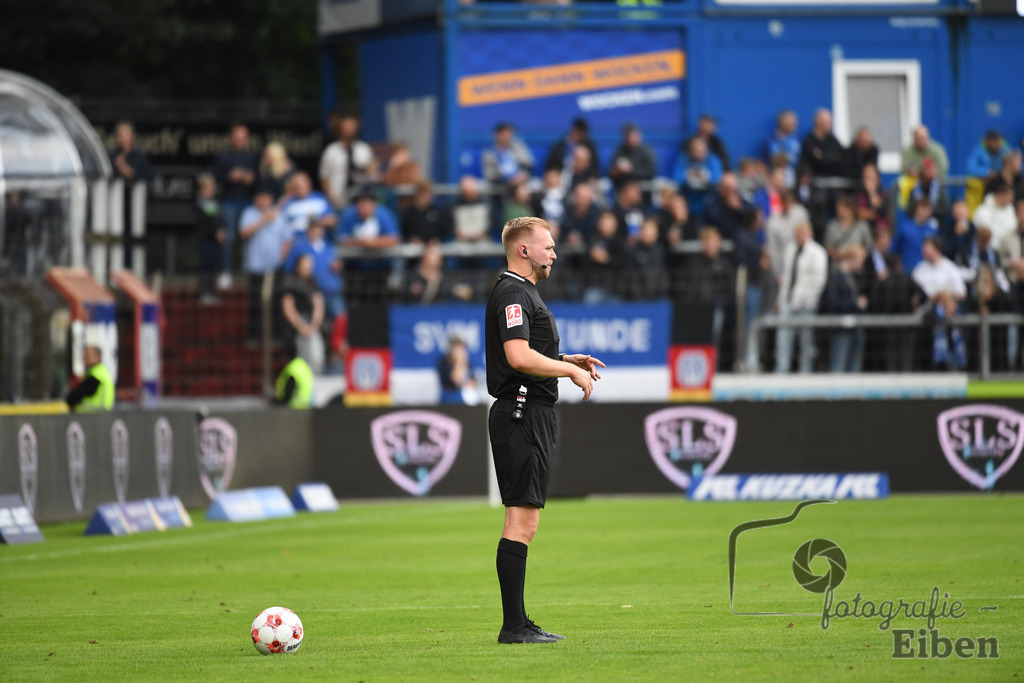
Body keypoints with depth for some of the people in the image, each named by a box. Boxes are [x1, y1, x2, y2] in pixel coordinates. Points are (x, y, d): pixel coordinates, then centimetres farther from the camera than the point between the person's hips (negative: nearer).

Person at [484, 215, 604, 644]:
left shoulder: (524, 292, 21)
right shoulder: (513, 294, -12)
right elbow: (519, 357, -24)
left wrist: (570, 360, 18)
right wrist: (571, 370, -13)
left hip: (532, 416, 11)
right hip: (522, 415, -11)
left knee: (522, 523, 11)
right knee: (522, 522, -12)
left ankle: (517, 624, 13)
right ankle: (514, 625, -13)